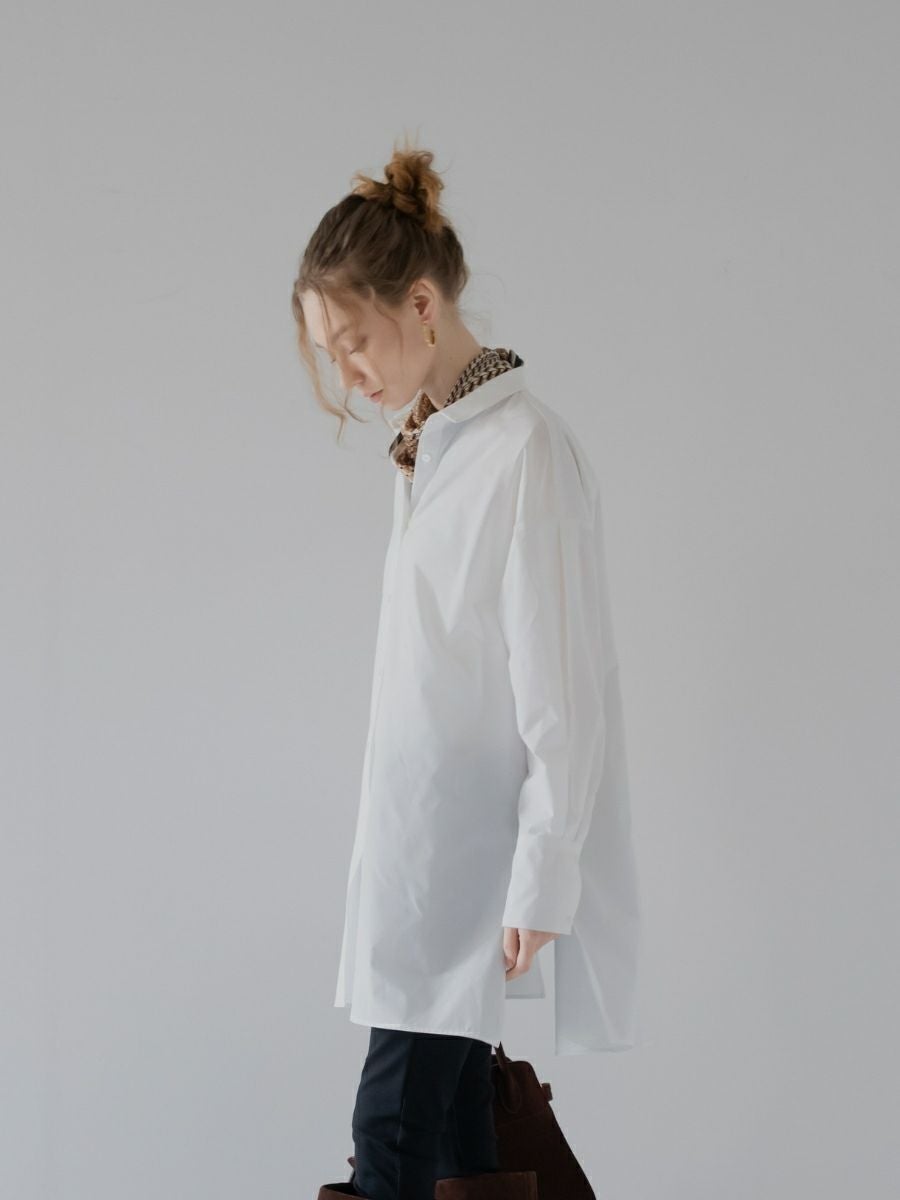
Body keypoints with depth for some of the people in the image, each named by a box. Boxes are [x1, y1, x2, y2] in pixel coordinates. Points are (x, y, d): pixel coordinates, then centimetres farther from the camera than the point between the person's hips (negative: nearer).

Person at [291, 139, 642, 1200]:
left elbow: (561, 685, -17)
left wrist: (541, 878, -16)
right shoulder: (430, 445, 12)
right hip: (425, 840, 9)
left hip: (474, 853, -8)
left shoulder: (525, 451, -15)